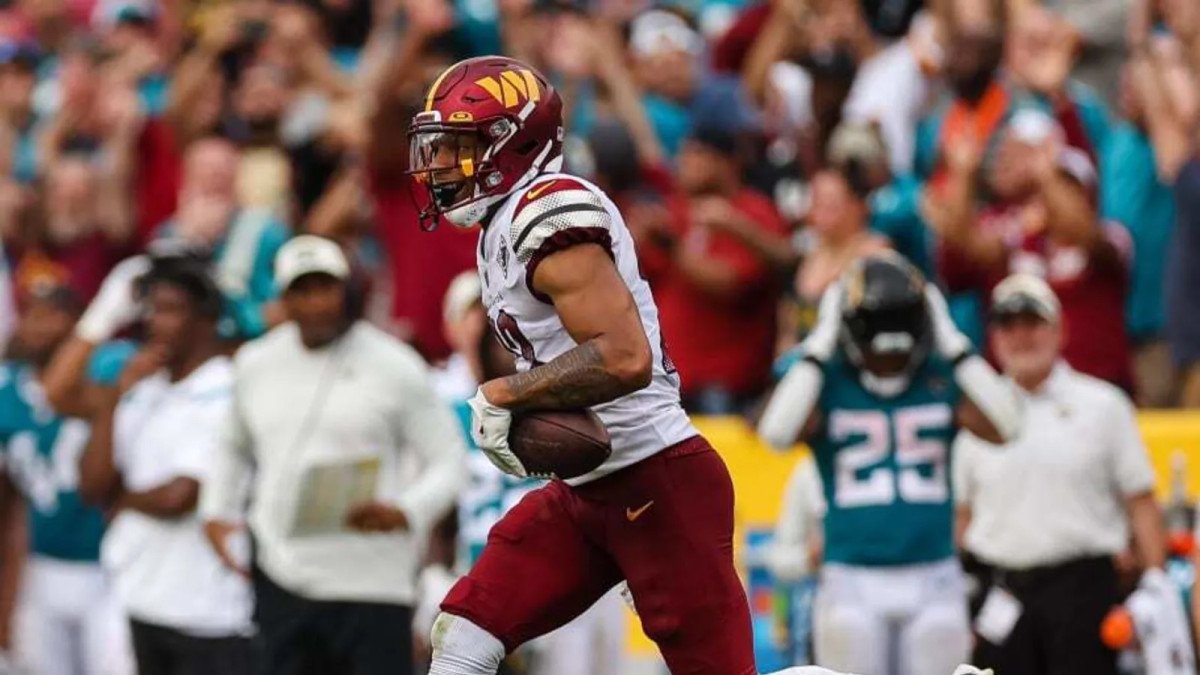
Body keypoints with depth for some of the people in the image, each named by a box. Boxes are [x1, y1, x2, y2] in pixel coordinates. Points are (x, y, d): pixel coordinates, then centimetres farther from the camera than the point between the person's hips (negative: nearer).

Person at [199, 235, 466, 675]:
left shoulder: (395, 367, -4)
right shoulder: (256, 364, 11)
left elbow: (447, 461, -2)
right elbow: (235, 448, 28)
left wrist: (405, 513, -20)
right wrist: (216, 513, 12)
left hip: (371, 585, -4)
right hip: (280, 582, 4)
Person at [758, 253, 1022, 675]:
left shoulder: (941, 381, 3)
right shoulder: (828, 384, -1)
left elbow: (1003, 426, -13)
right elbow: (777, 433, -21)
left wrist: (955, 347, -10)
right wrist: (817, 351, -15)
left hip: (933, 579, 1)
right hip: (853, 581, -1)